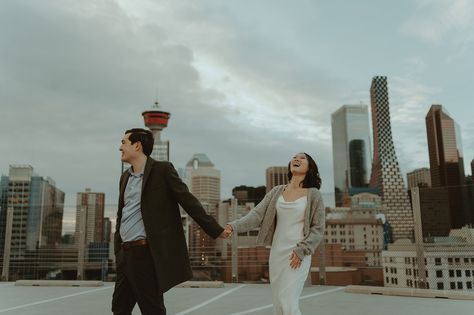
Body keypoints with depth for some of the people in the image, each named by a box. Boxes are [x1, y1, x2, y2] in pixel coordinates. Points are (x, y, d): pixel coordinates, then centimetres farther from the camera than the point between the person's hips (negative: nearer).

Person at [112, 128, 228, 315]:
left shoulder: (162, 170, -5)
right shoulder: (125, 177, 16)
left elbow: (188, 201, -7)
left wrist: (215, 230, -10)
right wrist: (118, 251, 16)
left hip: (146, 253, -7)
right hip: (126, 254, 7)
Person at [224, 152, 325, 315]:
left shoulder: (313, 194, -3)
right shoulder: (276, 191, 7)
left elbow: (318, 229, -3)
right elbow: (257, 214, -3)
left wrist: (301, 251, -16)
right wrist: (234, 226, -19)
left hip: (298, 256, -4)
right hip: (276, 254, 5)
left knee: (288, 301, -13)